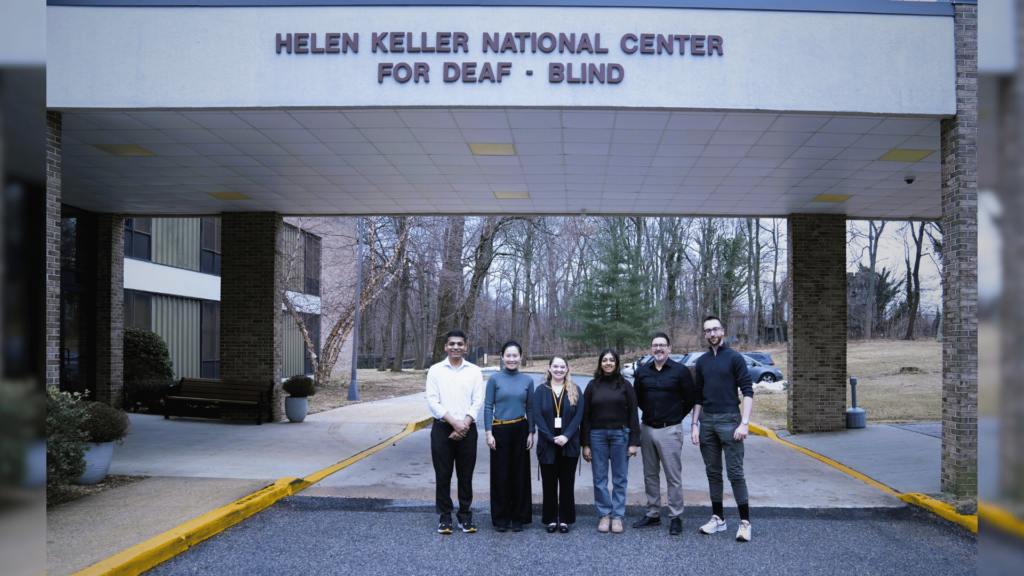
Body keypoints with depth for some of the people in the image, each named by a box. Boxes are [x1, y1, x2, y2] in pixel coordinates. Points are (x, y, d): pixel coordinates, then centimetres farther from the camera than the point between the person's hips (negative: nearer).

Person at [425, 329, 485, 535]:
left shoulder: (474, 371, 5)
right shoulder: (435, 370, 2)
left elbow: (478, 401, 1)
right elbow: (432, 401, -5)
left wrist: (464, 424, -12)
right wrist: (454, 422, -13)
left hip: (467, 429, 1)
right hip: (442, 428, -1)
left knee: (466, 475, 6)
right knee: (443, 475, 3)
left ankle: (465, 516, 17)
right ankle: (445, 517, 13)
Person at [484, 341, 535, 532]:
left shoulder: (527, 380, 6)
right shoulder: (494, 379, -1)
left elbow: (530, 408, 9)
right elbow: (488, 407, -1)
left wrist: (531, 433, 3)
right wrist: (489, 433, -7)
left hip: (520, 430, 2)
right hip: (500, 430, -2)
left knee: (520, 474, 6)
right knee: (500, 475, 2)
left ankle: (519, 518, 17)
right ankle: (501, 519, 13)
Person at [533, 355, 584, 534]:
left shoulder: (575, 390, 6)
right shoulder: (541, 390, 4)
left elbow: (578, 415, -3)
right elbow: (537, 415, -4)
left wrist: (566, 436, -15)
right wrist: (551, 438, -14)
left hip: (569, 444, 0)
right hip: (547, 444, 0)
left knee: (567, 483, 5)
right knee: (549, 483, 4)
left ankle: (565, 519, 14)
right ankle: (551, 519, 13)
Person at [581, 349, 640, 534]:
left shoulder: (625, 385, 4)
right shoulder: (593, 386, 6)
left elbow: (633, 414, 3)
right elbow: (585, 416, 5)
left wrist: (634, 442, -3)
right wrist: (585, 444, 1)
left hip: (620, 435, -1)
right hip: (597, 436, 1)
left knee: (619, 479, 3)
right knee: (599, 479, 3)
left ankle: (617, 517, 11)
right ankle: (604, 515, 14)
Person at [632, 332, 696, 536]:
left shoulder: (680, 371, -5)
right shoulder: (642, 371, 7)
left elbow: (690, 399, 0)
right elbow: (636, 397, 20)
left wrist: (676, 417, 5)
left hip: (670, 430, -5)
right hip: (647, 429, 5)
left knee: (673, 477, -2)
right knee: (650, 475, 12)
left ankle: (676, 517, 6)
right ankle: (653, 514, 22)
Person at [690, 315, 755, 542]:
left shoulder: (734, 358, -3)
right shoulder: (702, 361, 13)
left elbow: (748, 391, -7)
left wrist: (744, 423, -14)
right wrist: (695, 424, 10)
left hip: (729, 420, -5)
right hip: (707, 421, 5)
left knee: (735, 473, -6)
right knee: (713, 472, 10)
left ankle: (745, 522, -1)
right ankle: (718, 519, 18)